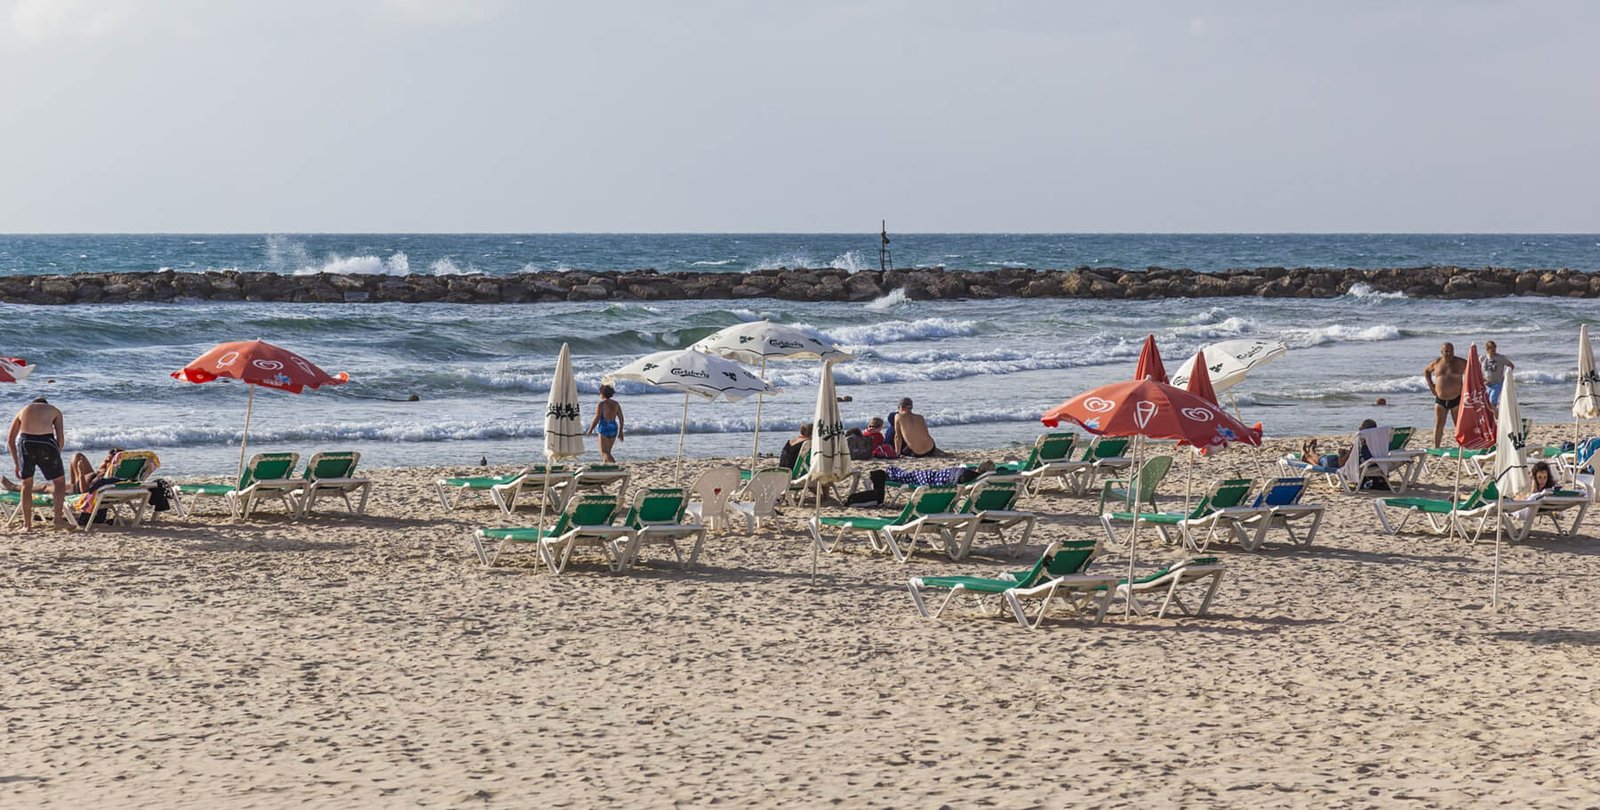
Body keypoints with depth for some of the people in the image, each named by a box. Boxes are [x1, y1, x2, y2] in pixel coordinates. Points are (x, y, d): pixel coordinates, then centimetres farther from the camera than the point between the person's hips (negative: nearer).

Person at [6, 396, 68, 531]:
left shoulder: (23, 410, 31)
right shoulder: (54, 410, 27)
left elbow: (10, 440, 26)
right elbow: (61, 438, 13)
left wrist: (17, 464, 30)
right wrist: (55, 457, 21)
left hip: (25, 441, 2)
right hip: (46, 441, -2)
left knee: (27, 483, 18)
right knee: (59, 480, 18)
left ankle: (27, 524, 18)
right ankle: (58, 519, 12)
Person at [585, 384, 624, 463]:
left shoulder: (601, 404, -9)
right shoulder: (616, 404, 7)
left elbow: (596, 419, -13)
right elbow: (621, 419, 9)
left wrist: (590, 430, -1)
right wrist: (620, 432, 17)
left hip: (604, 428, -6)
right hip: (614, 428, 6)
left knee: (604, 452, -6)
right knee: (607, 452, 18)